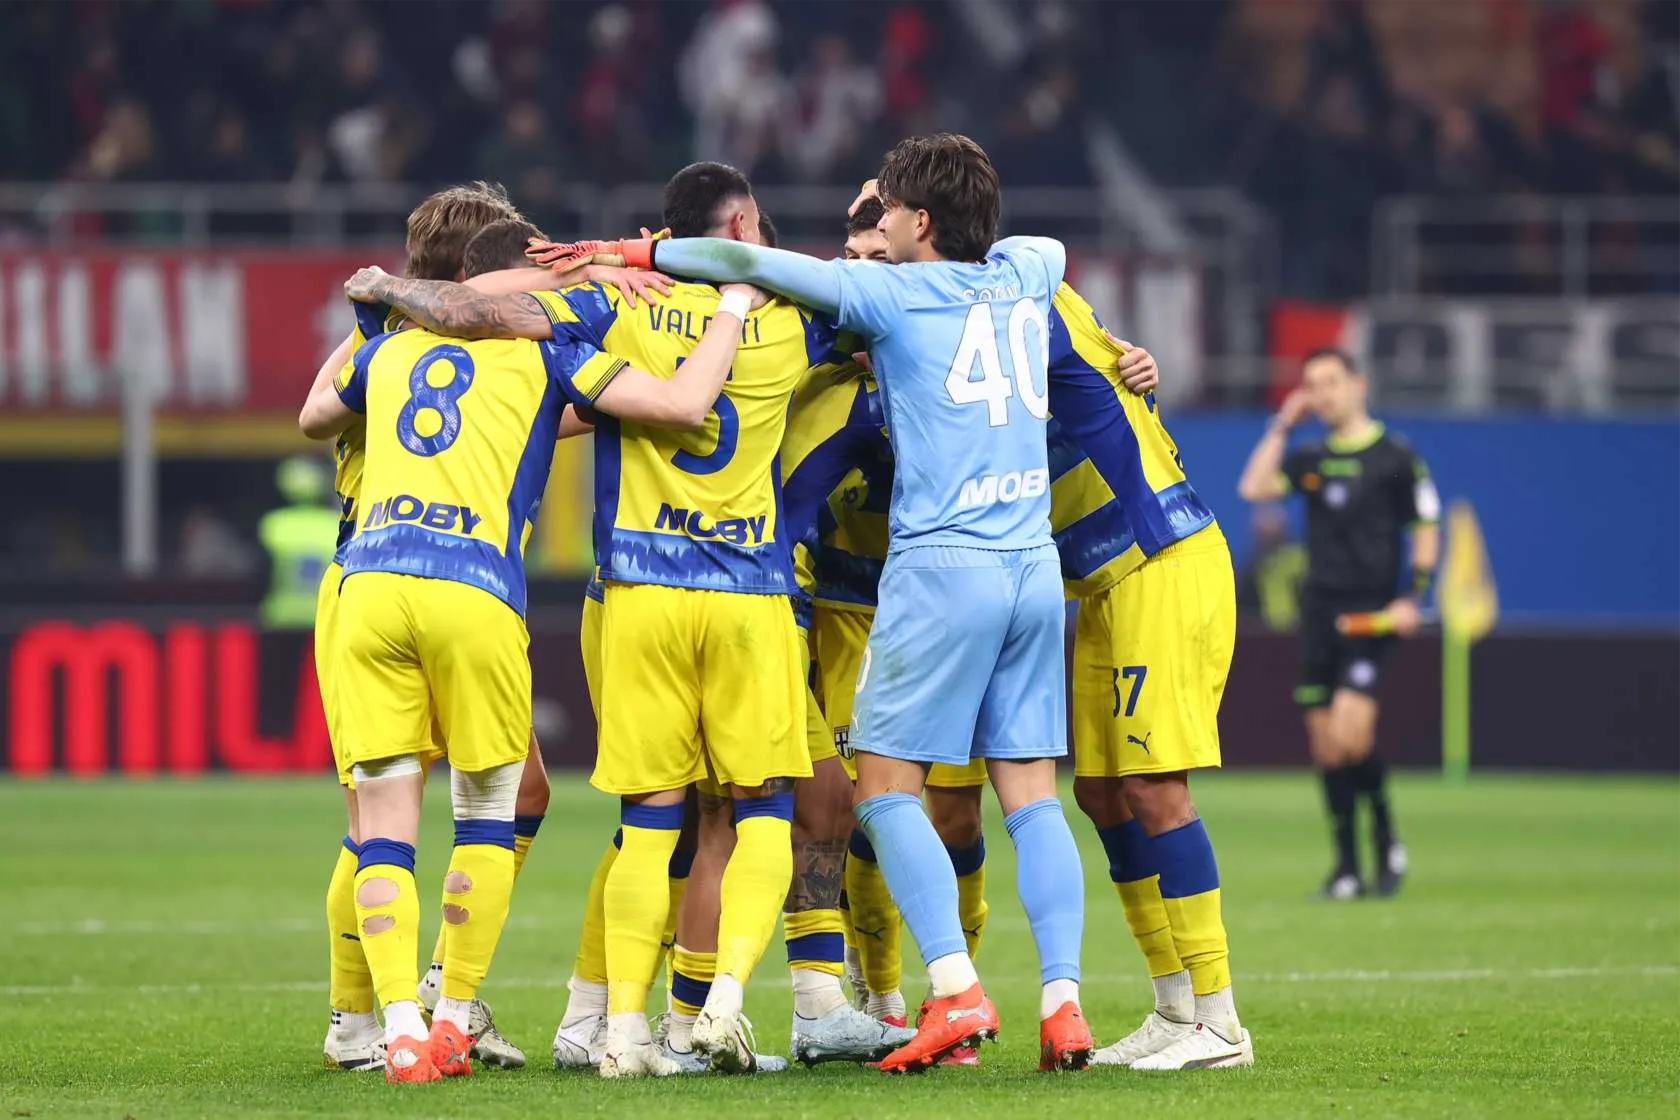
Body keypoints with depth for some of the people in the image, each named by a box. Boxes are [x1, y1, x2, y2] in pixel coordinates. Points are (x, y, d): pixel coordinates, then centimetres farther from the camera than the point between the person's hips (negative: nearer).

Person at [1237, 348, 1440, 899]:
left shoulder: (1395, 456, -1)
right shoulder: (1309, 457, 11)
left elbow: (1425, 529, 0)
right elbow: (1254, 487, -3)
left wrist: (1413, 597, -11)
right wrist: (1281, 425, 0)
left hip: (1371, 611, -5)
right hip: (1319, 605, 5)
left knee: (1350, 733, -19)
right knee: (1325, 742, 2)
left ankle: (1386, 842, 2)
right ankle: (1347, 865, 9)